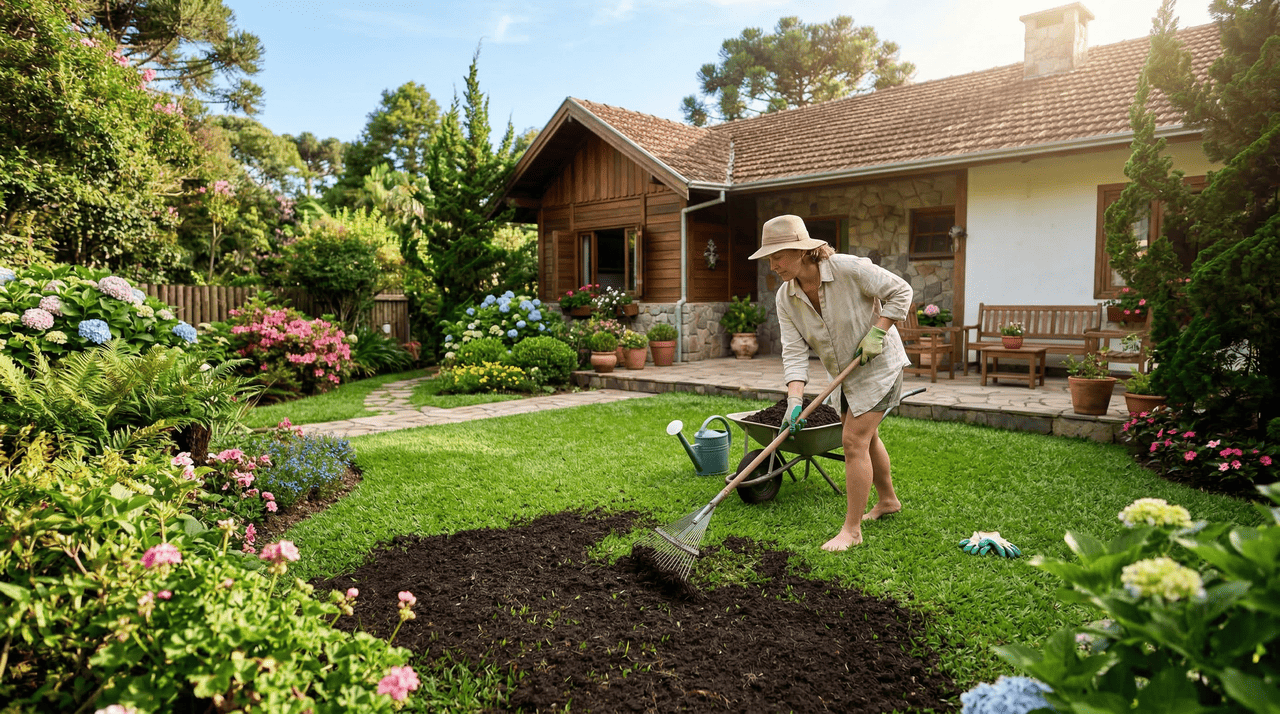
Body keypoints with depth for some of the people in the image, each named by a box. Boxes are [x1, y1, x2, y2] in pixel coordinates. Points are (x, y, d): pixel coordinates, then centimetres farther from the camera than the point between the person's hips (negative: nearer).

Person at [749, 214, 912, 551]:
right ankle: (887, 500, 45)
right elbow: (794, 352, -17)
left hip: (878, 365, -7)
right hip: (845, 374, 7)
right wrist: (794, 401, -28)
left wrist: (876, 333, -24)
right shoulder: (785, 297, -11)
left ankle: (852, 529, -1)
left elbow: (900, 292, -15)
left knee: (854, 441, -12)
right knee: (865, 436, 21)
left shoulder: (850, 269, -26)